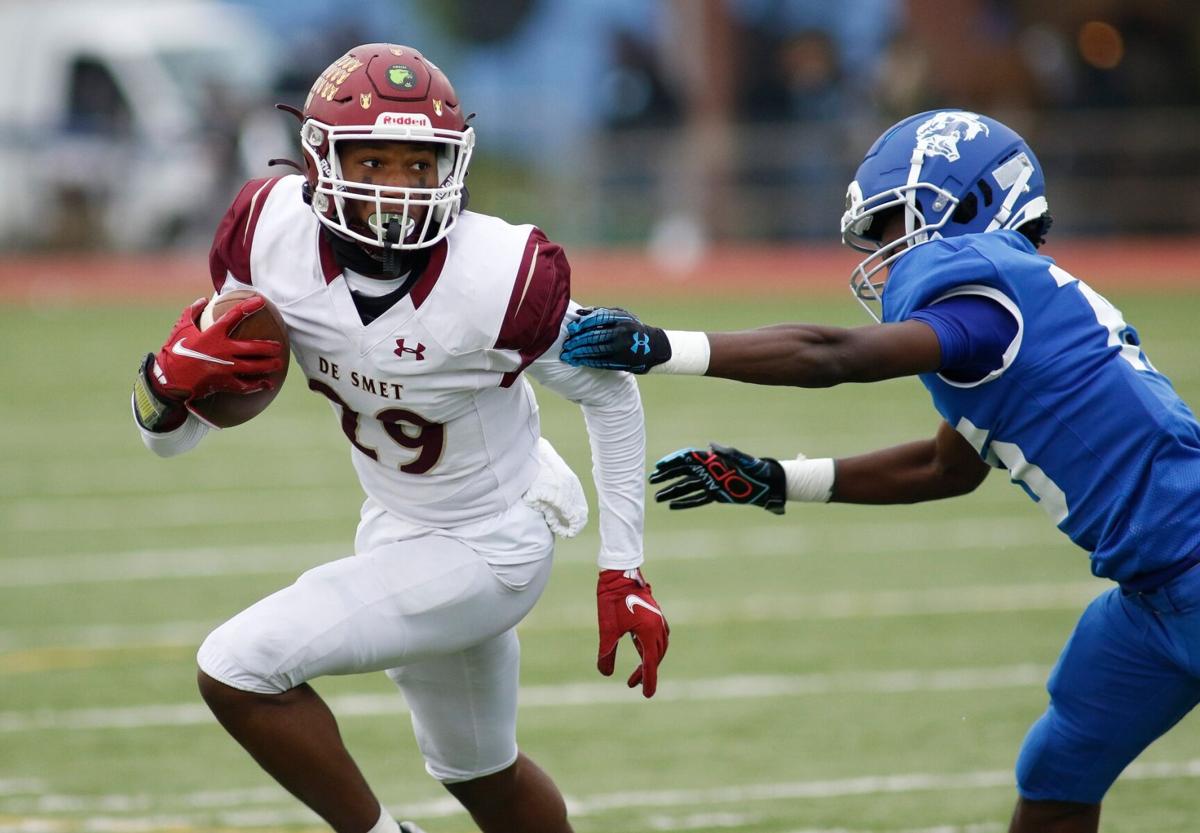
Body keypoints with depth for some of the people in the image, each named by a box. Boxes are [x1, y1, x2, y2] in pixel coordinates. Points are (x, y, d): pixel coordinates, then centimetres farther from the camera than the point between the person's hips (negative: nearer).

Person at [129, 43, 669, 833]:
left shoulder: (498, 278, -31)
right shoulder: (272, 234, -19)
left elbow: (610, 393, -11)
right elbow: (168, 435, -10)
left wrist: (623, 571, -10)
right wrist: (173, 376, -33)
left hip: (484, 551, -6)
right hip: (396, 528, 6)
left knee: (240, 669, -18)